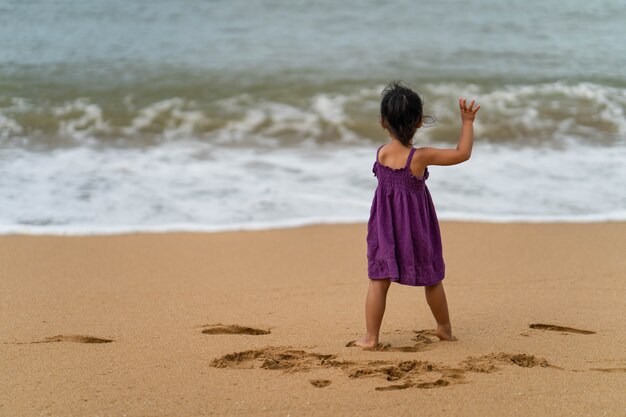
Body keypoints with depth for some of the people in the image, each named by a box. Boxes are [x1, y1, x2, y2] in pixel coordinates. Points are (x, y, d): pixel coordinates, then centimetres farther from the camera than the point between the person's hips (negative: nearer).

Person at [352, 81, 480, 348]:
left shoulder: (381, 153, -10)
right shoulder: (420, 157, -18)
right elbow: (463, 153, -10)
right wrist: (467, 123, -2)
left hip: (385, 227, 2)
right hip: (416, 227, -1)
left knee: (378, 281, 5)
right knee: (432, 279, 16)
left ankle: (371, 337, 3)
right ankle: (445, 329, 31)